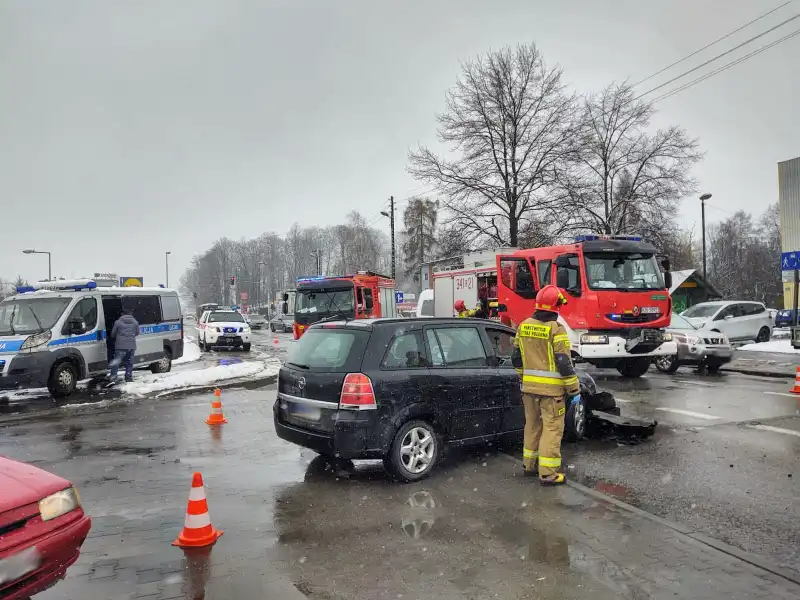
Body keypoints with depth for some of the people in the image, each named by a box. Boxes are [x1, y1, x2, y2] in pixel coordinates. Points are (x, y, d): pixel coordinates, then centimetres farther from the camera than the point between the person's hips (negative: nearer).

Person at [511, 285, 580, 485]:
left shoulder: (523, 326, 5)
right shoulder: (556, 329, -15)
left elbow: (516, 359, 12)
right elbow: (564, 364, -16)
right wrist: (575, 390, -8)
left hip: (529, 386, 6)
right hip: (551, 388, -6)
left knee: (532, 425, 18)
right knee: (552, 429, 0)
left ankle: (529, 465, 28)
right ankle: (548, 474, 2)